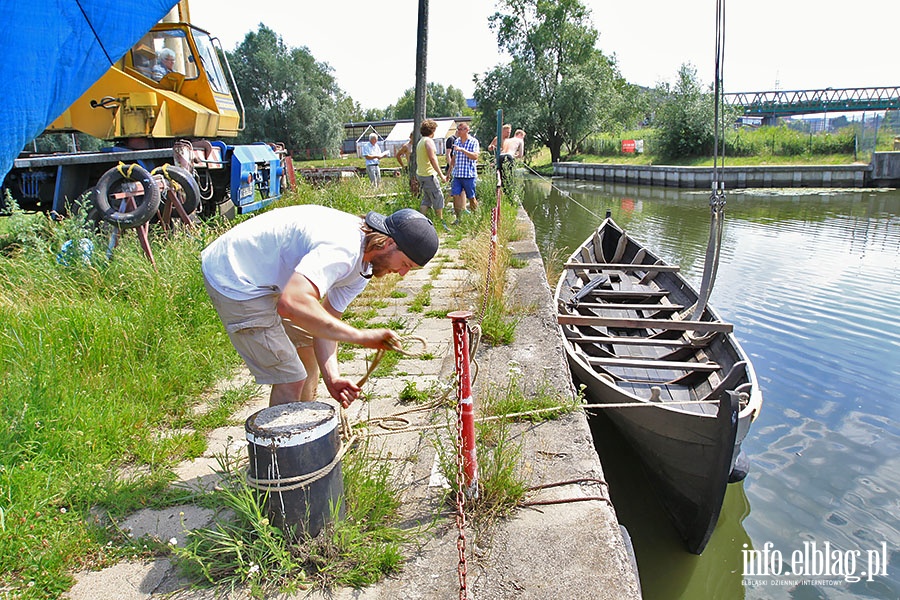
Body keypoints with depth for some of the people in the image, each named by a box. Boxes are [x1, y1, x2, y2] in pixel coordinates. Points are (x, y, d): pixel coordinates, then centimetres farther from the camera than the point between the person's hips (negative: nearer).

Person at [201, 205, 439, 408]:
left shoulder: (364, 265, 0)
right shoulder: (342, 249, -32)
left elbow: (325, 319, 1)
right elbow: (292, 304, -45)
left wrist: (332, 376, -14)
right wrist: (360, 336, -39)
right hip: (234, 279, -10)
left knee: (307, 347, 21)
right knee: (291, 379, -9)